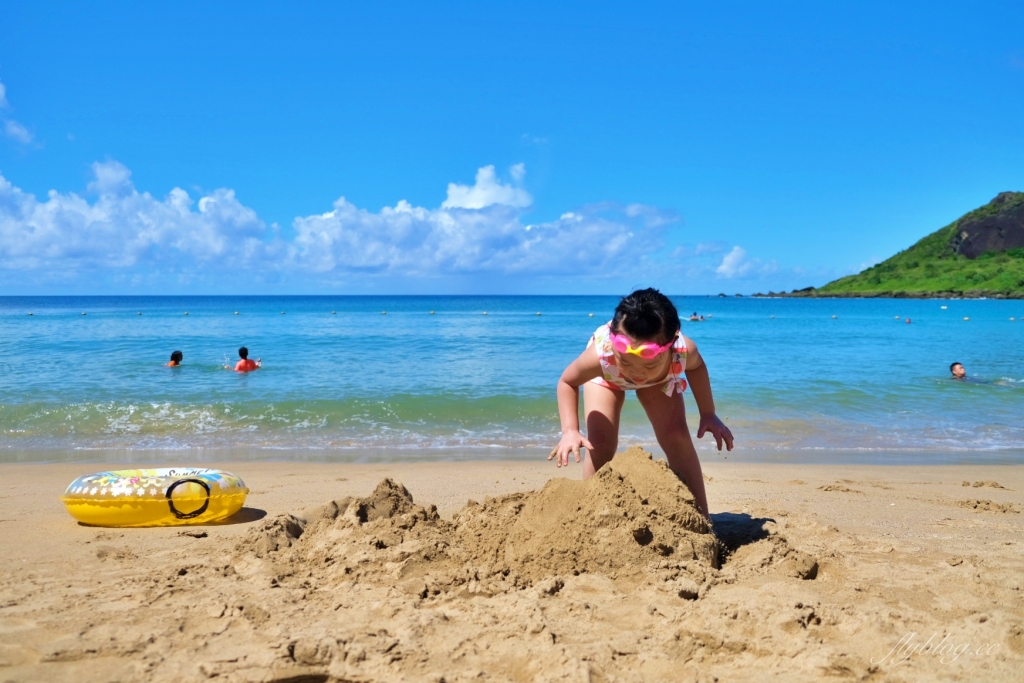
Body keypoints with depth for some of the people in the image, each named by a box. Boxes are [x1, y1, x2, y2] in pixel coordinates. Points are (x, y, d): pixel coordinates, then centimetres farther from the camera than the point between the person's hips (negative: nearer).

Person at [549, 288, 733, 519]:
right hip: (606, 374, -1)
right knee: (600, 444, -15)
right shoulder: (601, 355, -48)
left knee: (676, 436, -14)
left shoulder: (683, 351, -43)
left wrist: (708, 415, -11)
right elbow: (567, 382, -24)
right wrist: (570, 430, -38)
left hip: (661, 378, 1)